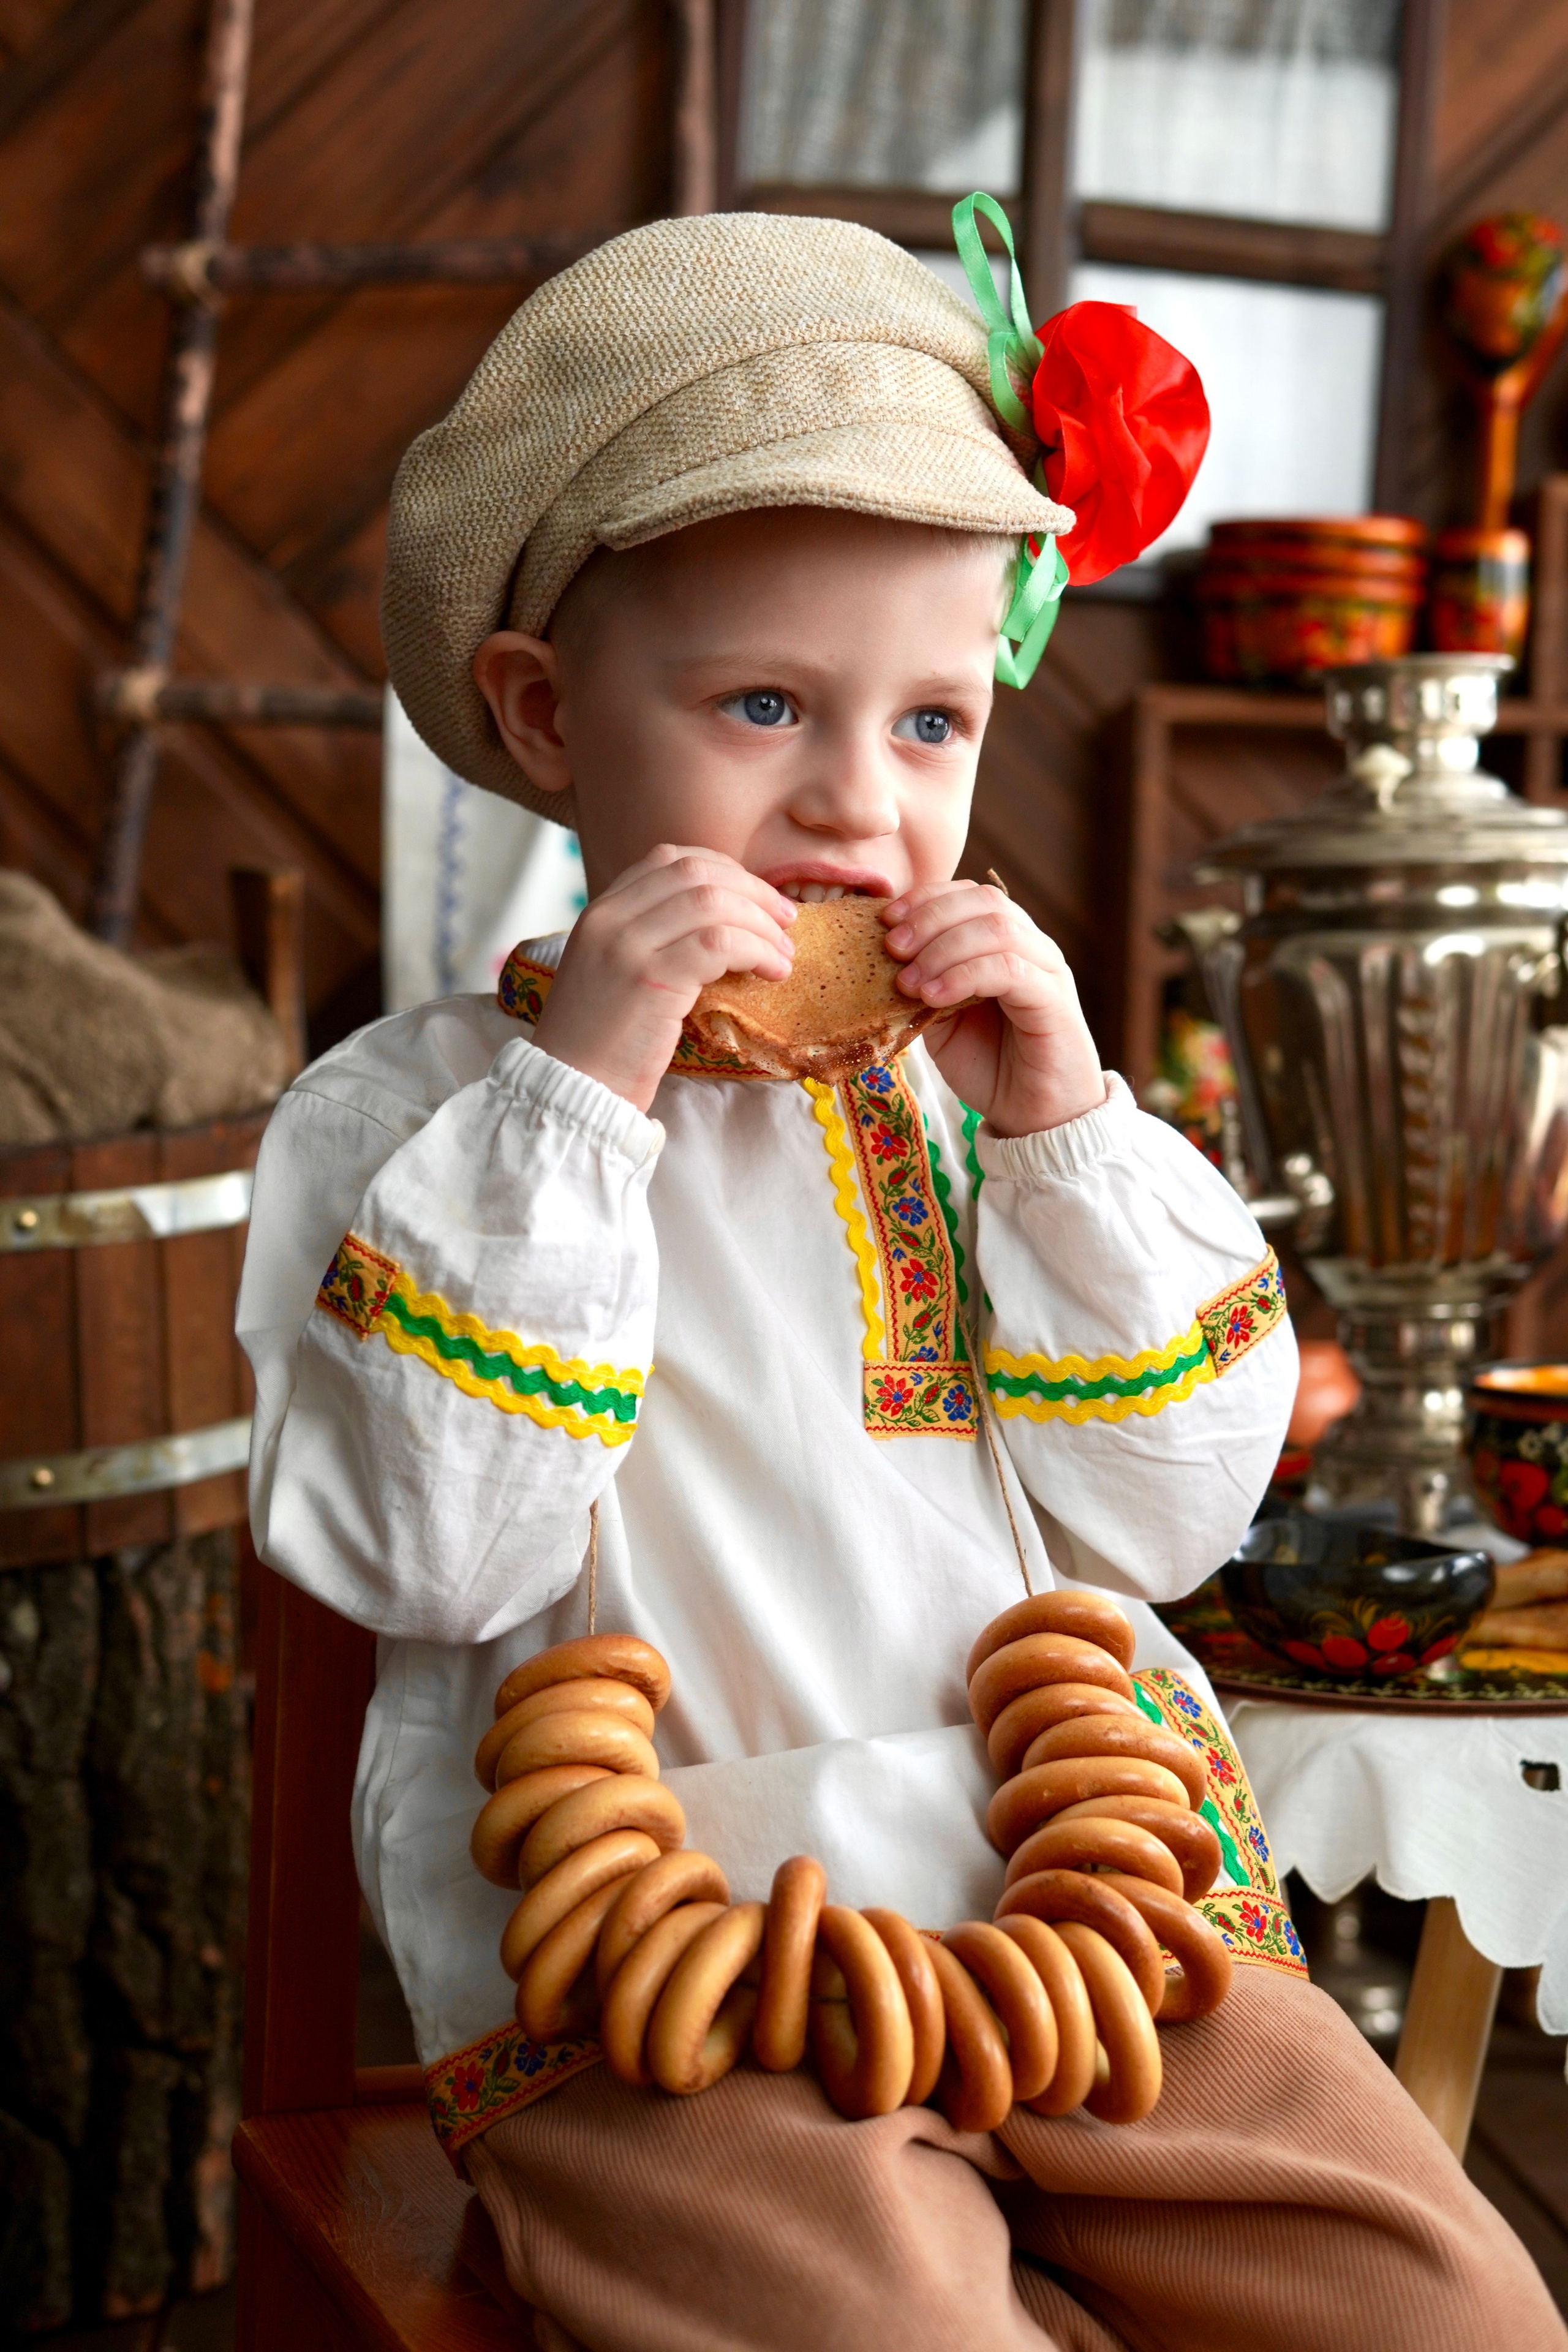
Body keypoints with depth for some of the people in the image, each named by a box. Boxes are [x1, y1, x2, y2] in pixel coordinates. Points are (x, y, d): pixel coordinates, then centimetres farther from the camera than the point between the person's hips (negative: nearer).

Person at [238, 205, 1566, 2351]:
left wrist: (1056, 1132, -4)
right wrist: (574, 1094, -16)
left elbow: (1164, 1520, 7)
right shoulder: (407, 1108, 2)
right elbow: (426, 1552, -12)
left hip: (1080, 1904, 4)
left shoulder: (967, 1080, 13)